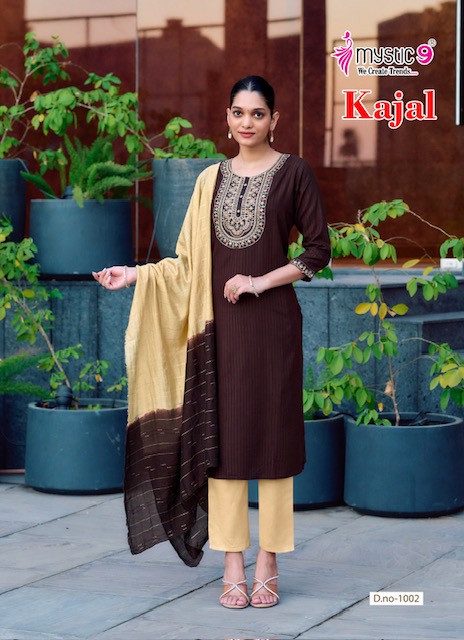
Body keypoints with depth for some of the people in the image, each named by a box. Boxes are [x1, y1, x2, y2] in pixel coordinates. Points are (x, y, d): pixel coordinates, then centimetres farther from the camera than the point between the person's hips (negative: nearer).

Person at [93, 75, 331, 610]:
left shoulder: (293, 172, 0)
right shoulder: (213, 179, 11)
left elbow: (319, 250, -3)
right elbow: (195, 261, 14)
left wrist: (261, 282, -12)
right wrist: (137, 275, 5)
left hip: (270, 322, -3)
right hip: (219, 324, 4)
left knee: (271, 435, 0)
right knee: (220, 437, 3)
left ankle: (267, 566, 9)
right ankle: (232, 566, 10)